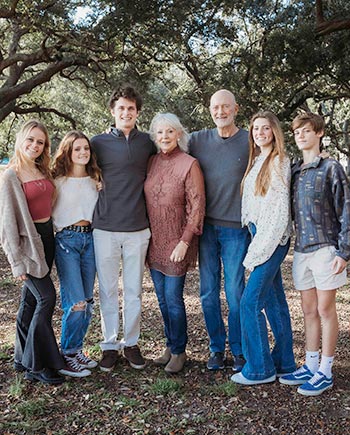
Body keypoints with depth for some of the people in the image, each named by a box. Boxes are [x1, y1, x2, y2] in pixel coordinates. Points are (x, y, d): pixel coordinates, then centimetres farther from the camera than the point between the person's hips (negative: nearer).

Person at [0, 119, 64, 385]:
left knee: (31, 299, 11)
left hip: (46, 238, 6)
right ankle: (37, 366, 2)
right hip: (28, 241, -6)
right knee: (46, 297, -10)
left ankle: (23, 359, 23)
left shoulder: (44, 171, 11)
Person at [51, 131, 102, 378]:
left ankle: (77, 349, 22)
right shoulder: (58, 181, -4)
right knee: (76, 302, -10)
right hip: (67, 240, -5)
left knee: (87, 300, 7)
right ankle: (66, 357, 5)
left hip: (90, 238, 5)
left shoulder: (94, 180, 11)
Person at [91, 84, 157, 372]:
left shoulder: (147, 142, 7)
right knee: (108, 289, 7)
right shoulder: (99, 142, 3)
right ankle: (110, 345, 20)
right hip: (105, 228, -1)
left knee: (134, 290, 9)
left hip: (137, 229, 1)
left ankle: (131, 343, 24)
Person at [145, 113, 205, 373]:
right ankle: (171, 346, 28)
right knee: (162, 298, 13)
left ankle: (178, 352, 16)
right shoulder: (151, 162, 7)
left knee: (173, 298, 0)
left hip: (177, 243, -5)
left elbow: (197, 207, -12)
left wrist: (185, 242, -14)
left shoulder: (189, 164, -10)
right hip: (154, 242, 6)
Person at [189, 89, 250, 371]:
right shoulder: (198, 140, 6)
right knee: (208, 292, 8)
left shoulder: (250, 142, 0)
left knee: (235, 292, 1)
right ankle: (217, 348, 23)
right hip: (206, 226, 3)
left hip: (236, 227, -3)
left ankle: (239, 350, 18)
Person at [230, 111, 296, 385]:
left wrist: (259, 250, -16)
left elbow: (280, 209, -16)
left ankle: (259, 368, 5)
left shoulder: (280, 162, -10)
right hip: (259, 235, 8)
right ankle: (284, 362, 24)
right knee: (274, 301, 13)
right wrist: (255, 244, 11)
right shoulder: (256, 161, 15)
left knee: (250, 302, -7)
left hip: (273, 238, -8)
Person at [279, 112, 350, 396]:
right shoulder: (294, 172, 11)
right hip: (301, 250, 6)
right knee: (309, 311, 12)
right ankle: (311, 366, 23)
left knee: (326, 310, 3)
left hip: (325, 248, -5)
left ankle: (325, 372, 13)